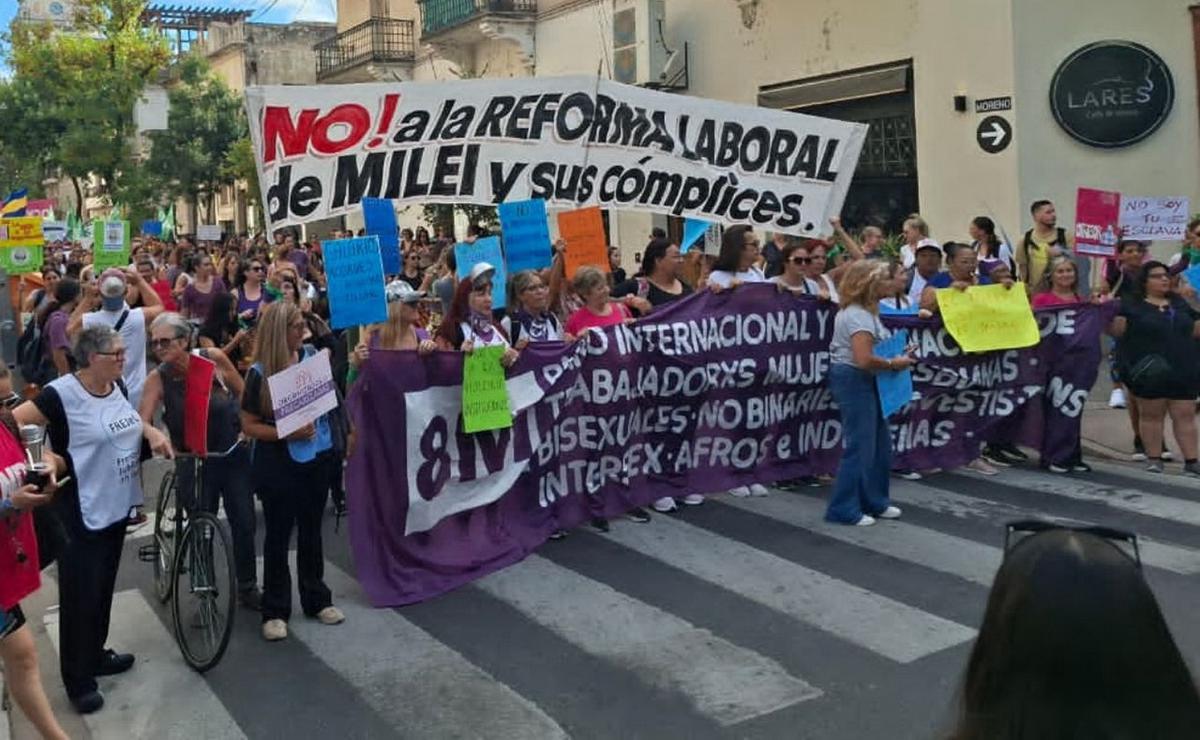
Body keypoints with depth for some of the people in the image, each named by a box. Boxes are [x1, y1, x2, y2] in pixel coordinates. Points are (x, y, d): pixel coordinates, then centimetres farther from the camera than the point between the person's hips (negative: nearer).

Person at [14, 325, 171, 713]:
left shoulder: (117, 386, 3)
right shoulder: (61, 394, -19)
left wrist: (151, 431, 1)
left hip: (116, 506, 8)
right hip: (80, 513, -7)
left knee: (104, 588, 20)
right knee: (80, 596, 1)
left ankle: (96, 655, 37)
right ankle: (78, 680, 14)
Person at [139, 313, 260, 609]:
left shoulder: (213, 358, -11)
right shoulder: (157, 378, -12)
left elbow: (244, 393, 3)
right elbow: (142, 421, -23)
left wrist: (246, 426, -4)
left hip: (233, 453, 1)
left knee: (244, 522, 7)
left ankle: (248, 587, 26)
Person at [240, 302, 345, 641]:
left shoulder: (312, 355, -1)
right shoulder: (260, 373, -13)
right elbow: (248, 425, -9)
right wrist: (287, 433, -22)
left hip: (317, 458, 4)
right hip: (278, 464, -4)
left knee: (311, 531, 16)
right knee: (278, 535, 7)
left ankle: (317, 599, 29)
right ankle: (275, 610, 18)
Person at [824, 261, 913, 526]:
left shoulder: (864, 311, 15)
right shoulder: (858, 316, -20)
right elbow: (864, 359, -28)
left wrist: (893, 359, 10)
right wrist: (894, 364, -14)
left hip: (863, 382, 11)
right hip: (854, 381, -11)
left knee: (879, 441, 15)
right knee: (860, 446, -6)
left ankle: (874, 502, 27)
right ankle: (843, 509, 4)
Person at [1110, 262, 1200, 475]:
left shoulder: (1180, 304, 15)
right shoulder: (1131, 306, 0)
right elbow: (1117, 331, -10)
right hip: (1148, 373, -4)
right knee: (1151, 414, 3)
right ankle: (1154, 458, 11)